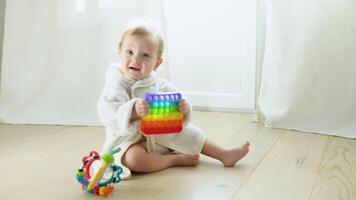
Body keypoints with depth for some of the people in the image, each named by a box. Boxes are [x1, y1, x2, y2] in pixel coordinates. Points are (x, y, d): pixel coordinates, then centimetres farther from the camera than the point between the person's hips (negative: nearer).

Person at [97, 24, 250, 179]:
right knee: (134, 158, -36)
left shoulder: (159, 85, -2)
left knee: (191, 133, 6)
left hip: (161, 136, 6)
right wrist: (133, 111, -45)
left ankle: (225, 155, 20)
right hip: (130, 140, -5)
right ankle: (176, 159, -15)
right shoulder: (117, 85, -16)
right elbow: (107, 113, -28)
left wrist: (184, 110, -28)